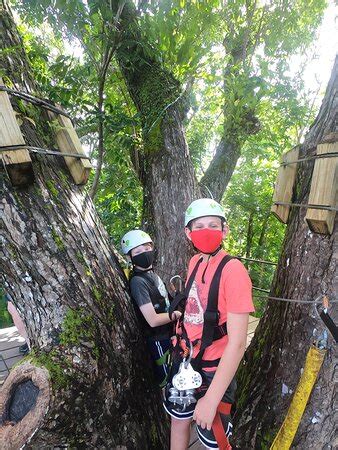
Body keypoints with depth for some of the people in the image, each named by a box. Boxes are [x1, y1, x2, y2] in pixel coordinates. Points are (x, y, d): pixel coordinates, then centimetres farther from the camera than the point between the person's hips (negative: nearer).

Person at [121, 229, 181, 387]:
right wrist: (177, 314, -16)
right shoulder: (138, 281, -25)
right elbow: (153, 320, -26)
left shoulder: (152, 273, 1)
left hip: (167, 334, 8)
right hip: (158, 340, -8)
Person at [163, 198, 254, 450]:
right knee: (179, 419, 26)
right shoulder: (195, 262, -3)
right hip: (185, 361, 6)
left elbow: (237, 342, -25)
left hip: (214, 370, -6)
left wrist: (211, 399, -22)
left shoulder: (233, 270, -24)